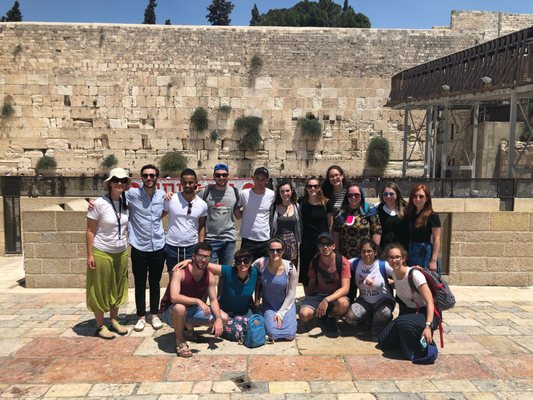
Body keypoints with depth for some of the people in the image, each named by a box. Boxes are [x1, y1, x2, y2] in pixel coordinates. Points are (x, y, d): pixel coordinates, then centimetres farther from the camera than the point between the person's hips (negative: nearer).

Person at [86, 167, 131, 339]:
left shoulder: (125, 203, 0)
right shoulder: (99, 203, -15)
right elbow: (90, 231, -11)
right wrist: (90, 255, -14)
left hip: (121, 253, 5)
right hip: (101, 253, -5)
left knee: (117, 288, 16)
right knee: (100, 290, 7)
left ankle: (114, 321, 32)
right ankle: (100, 326, 21)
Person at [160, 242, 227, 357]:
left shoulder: (209, 276, -7)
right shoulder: (180, 272, -26)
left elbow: (213, 300, -6)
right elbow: (174, 297, -39)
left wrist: (218, 319, -23)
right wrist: (198, 301, -44)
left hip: (192, 309, 6)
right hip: (171, 311, -6)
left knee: (224, 318, -6)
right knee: (180, 307, -42)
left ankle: (189, 325, 13)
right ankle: (179, 340, -15)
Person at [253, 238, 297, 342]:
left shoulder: (289, 267, -15)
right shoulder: (261, 263, -17)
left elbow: (291, 294, -8)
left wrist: (281, 313, -11)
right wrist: (257, 299, -2)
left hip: (286, 304, 1)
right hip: (268, 305, 0)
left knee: (290, 335, -14)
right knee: (273, 334, -19)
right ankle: (267, 319, 13)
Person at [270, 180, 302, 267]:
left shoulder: (296, 206, 5)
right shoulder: (274, 207, -3)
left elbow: (299, 226, 11)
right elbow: (270, 226, 0)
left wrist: (299, 241, 8)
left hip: (292, 243, 2)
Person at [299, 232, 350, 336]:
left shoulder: (342, 262, -14)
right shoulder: (314, 262, -2)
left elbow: (345, 288, -21)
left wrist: (326, 300, -33)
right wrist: (308, 300, 2)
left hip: (336, 295, -2)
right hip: (317, 294, 2)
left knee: (343, 303, -38)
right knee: (304, 315, -26)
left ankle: (331, 317, -2)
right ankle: (323, 314, 10)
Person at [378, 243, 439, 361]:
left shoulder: (414, 274, -21)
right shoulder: (392, 272, -2)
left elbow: (430, 302, -25)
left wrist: (428, 326, -35)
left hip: (425, 314, -7)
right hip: (408, 313, 7)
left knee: (403, 323, -38)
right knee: (382, 341, -6)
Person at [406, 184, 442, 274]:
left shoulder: (432, 216, -6)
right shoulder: (410, 214, 9)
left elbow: (436, 240, -10)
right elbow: (409, 238, 9)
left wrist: (433, 260, -16)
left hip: (427, 254, -5)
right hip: (412, 255, 5)